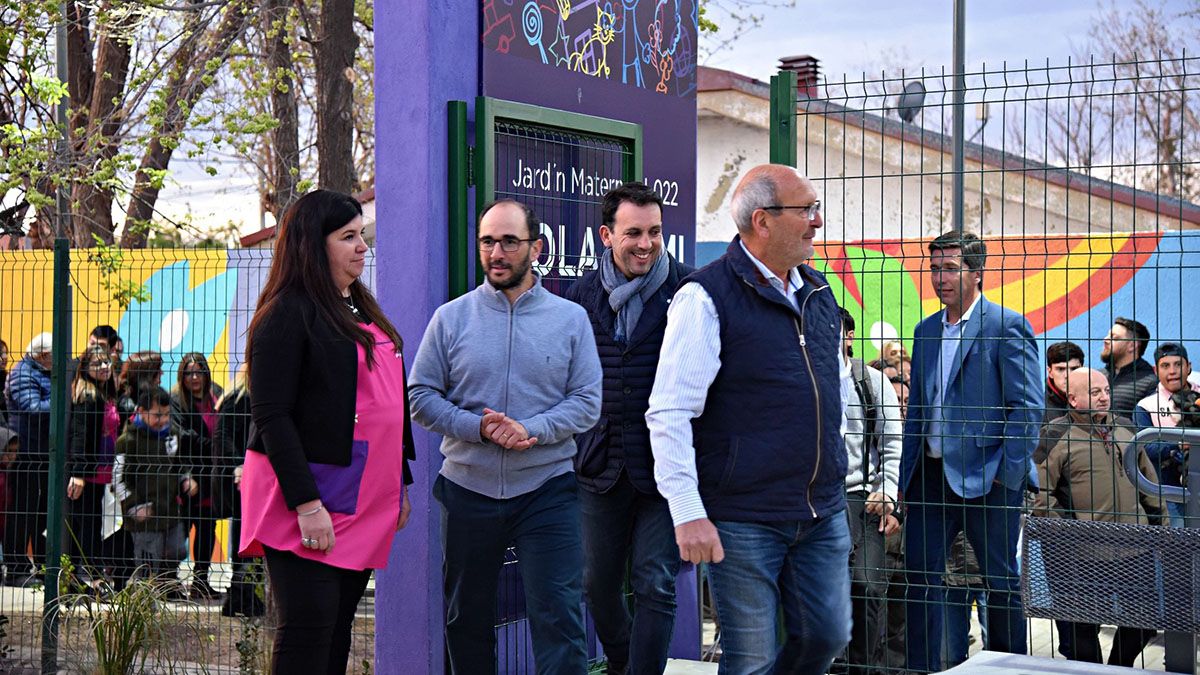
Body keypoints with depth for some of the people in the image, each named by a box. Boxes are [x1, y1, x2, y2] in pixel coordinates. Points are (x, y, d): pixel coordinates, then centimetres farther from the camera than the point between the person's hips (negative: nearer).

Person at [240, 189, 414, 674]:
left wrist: (400, 483, 18)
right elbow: (271, 416, -16)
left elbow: (393, 404, 23)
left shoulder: (363, 311, 16)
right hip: (308, 499, -8)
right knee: (307, 633, -8)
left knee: (338, 633, 10)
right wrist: (307, 504, -21)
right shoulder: (288, 313, -9)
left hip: (362, 502, 8)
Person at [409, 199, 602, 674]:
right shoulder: (451, 318, 4)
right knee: (467, 618, 13)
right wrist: (478, 427, -15)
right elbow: (421, 397, 0)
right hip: (467, 489, 2)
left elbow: (587, 402, -2)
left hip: (547, 488, -1)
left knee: (558, 616, -7)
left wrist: (530, 431, -17)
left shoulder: (570, 318, 3)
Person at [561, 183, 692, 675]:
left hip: (664, 465, -4)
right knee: (598, 581, 14)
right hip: (600, 464, 4)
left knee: (655, 584, -3)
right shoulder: (583, 293, 4)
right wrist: (573, 441, 9)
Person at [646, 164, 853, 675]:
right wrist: (687, 514, -19)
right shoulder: (707, 297, -11)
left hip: (823, 513, 7)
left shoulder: (818, 293, 11)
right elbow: (669, 414, -15)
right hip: (744, 517, -7)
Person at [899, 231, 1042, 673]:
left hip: (985, 477, -6)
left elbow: (1028, 407, -10)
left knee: (1001, 581, 5)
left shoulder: (1007, 327, -6)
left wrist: (1005, 473, -16)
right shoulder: (926, 331, 14)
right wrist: (907, 480, 13)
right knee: (921, 577, 4)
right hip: (931, 474, 6)